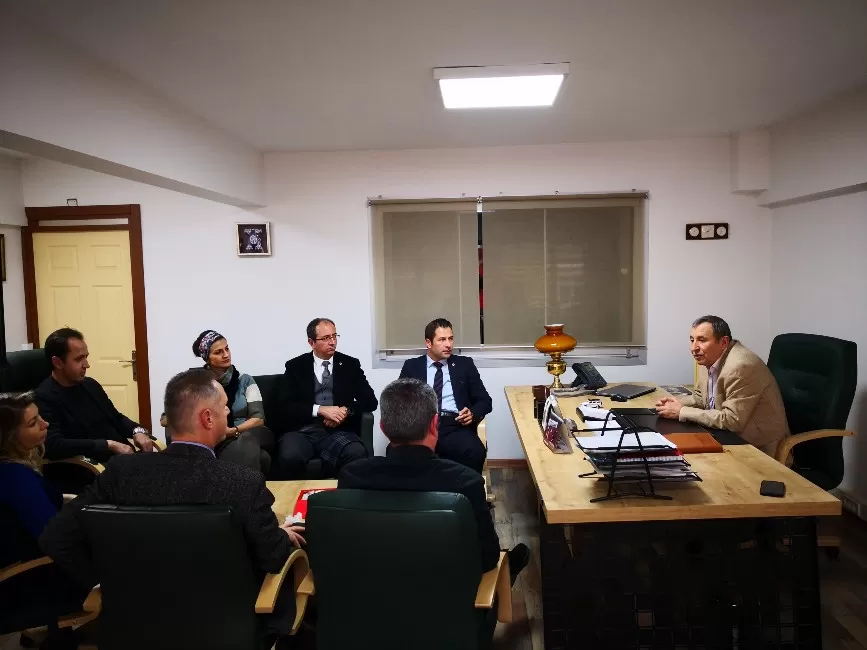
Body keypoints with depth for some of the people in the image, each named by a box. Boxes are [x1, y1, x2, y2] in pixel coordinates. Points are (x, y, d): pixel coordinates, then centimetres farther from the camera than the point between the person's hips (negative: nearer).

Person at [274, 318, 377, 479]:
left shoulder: (350, 364, 13)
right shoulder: (295, 366, 10)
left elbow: (370, 400, 9)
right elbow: (287, 405, 0)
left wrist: (346, 411, -10)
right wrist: (320, 409, -14)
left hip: (338, 432, 1)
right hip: (303, 431, 0)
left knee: (357, 454, -33)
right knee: (289, 457, -34)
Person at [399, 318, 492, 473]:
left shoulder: (464, 364, 17)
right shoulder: (412, 366, 17)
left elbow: (484, 400, 16)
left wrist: (473, 413, -7)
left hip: (455, 425, 1)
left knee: (475, 451, -34)